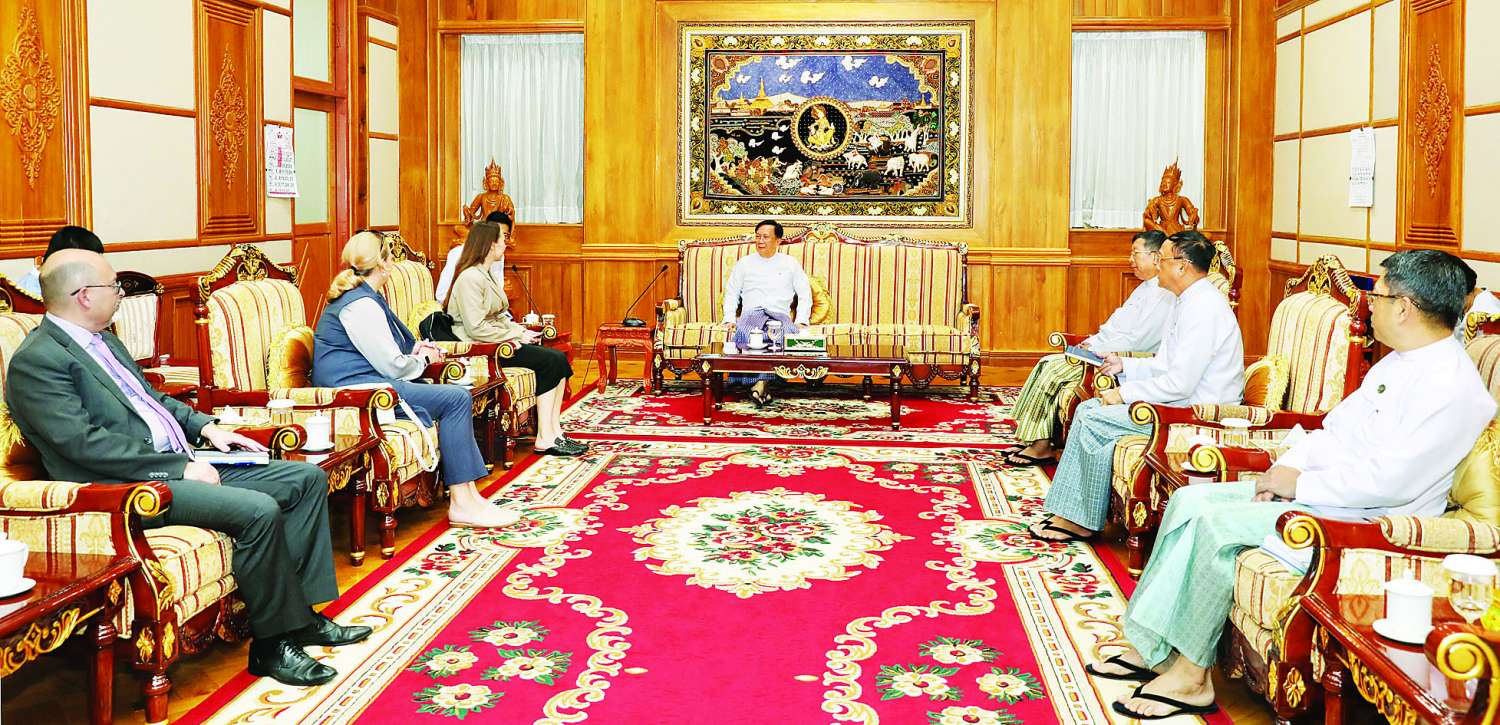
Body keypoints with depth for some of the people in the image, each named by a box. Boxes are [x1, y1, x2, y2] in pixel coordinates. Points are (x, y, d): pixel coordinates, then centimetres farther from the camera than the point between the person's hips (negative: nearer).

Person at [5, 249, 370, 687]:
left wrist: (205, 426, 11)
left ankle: (301, 613, 4)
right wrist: (180, 467, -20)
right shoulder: (37, 362, -12)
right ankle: (273, 643, -14)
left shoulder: (103, 340, 17)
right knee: (259, 511, -29)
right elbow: (84, 442, -21)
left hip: (178, 464, 10)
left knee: (307, 479, 2)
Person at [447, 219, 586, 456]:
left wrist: (522, 331, 4)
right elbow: (477, 328, -22)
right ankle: (544, 438, -18)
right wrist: (518, 335, -16)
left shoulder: (488, 274, 18)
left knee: (559, 358, -6)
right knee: (550, 361, -19)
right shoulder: (470, 278, -15)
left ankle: (554, 432, -8)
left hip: (499, 340, 10)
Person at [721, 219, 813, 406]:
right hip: (751, 313, 0)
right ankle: (762, 383, -42)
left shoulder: (790, 263, 20)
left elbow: (805, 294, 17)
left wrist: (801, 321, 1)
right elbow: (731, 293, 20)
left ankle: (759, 381, -40)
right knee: (744, 334, -39)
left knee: (790, 333, -39)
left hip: (780, 314, 0)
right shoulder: (744, 263, 22)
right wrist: (730, 319, 3)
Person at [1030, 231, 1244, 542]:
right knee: (1088, 409, 2)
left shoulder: (1203, 309, -21)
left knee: (1094, 418, -14)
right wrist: (1124, 365, 10)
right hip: (1183, 401, 11)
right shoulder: (1188, 302, 14)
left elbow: (1180, 384, -25)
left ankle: (1084, 521, -2)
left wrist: (1124, 393, -15)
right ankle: (1070, 515, 0)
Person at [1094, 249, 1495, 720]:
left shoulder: (1453, 386, -19)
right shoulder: (1398, 362, 14)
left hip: (1366, 520, -10)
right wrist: (1283, 468, 0)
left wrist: (1299, 485, -16)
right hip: (1315, 490, 10)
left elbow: (1391, 481, -25)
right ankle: (1150, 647, -5)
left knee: (1216, 523, -24)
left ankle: (1190, 676, -13)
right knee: (1191, 500, -4)